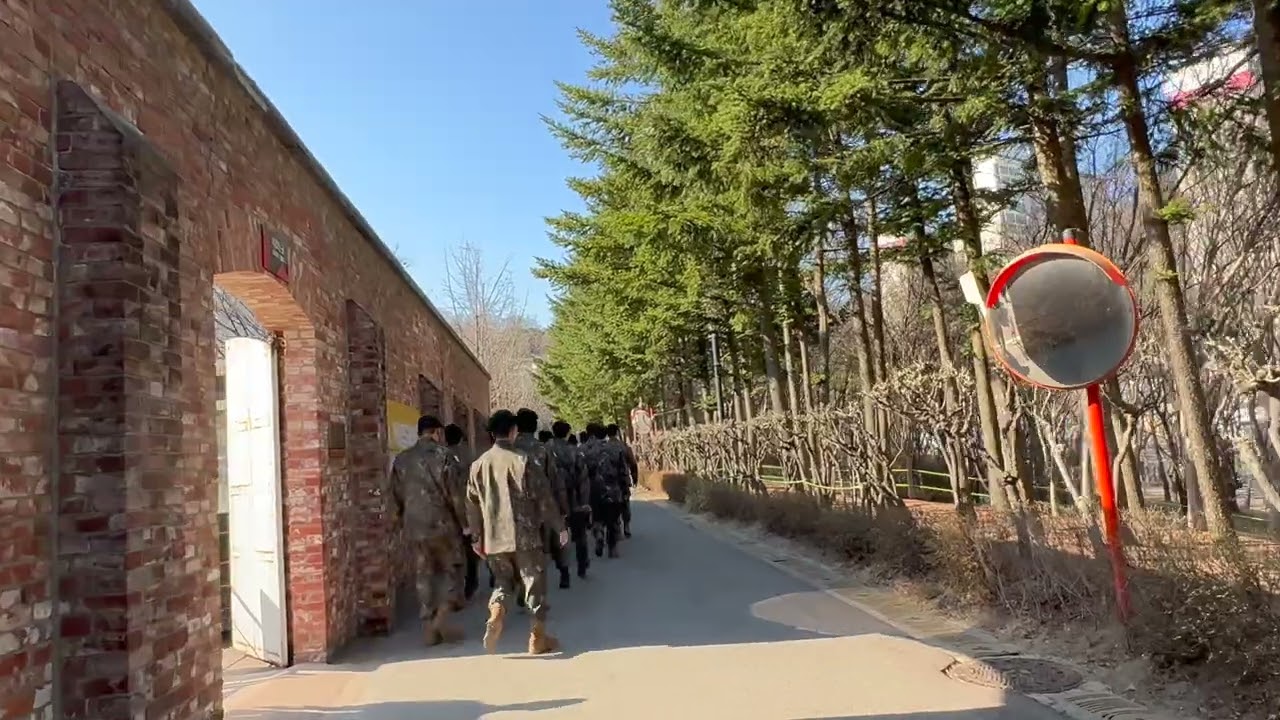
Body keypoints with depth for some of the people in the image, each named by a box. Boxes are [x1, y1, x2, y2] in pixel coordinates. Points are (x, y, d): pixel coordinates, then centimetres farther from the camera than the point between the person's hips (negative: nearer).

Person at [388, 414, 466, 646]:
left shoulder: (401, 459, 8)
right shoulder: (441, 455, -6)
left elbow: (396, 496, 12)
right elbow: (453, 492, -9)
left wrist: (402, 523, 21)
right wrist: (463, 521, -1)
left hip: (414, 527, 3)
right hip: (441, 523, -3)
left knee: (423, 576, 10)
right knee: (444, 571, 11)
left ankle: (429, 627, 10)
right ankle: (441, 617, -4)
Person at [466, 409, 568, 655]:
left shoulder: (479, 464, 4)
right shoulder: (524, 459, -9)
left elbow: (472, 503, 9)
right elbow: (543, 497, -9)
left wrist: (477, 536, 18)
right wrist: (559, 526, 0)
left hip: (494, 536, 4)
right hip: (525, 534, -4)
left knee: (503, 580, 19)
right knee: (534, 582, 7)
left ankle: (496, 613, -9)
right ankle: (538, 636, 11)